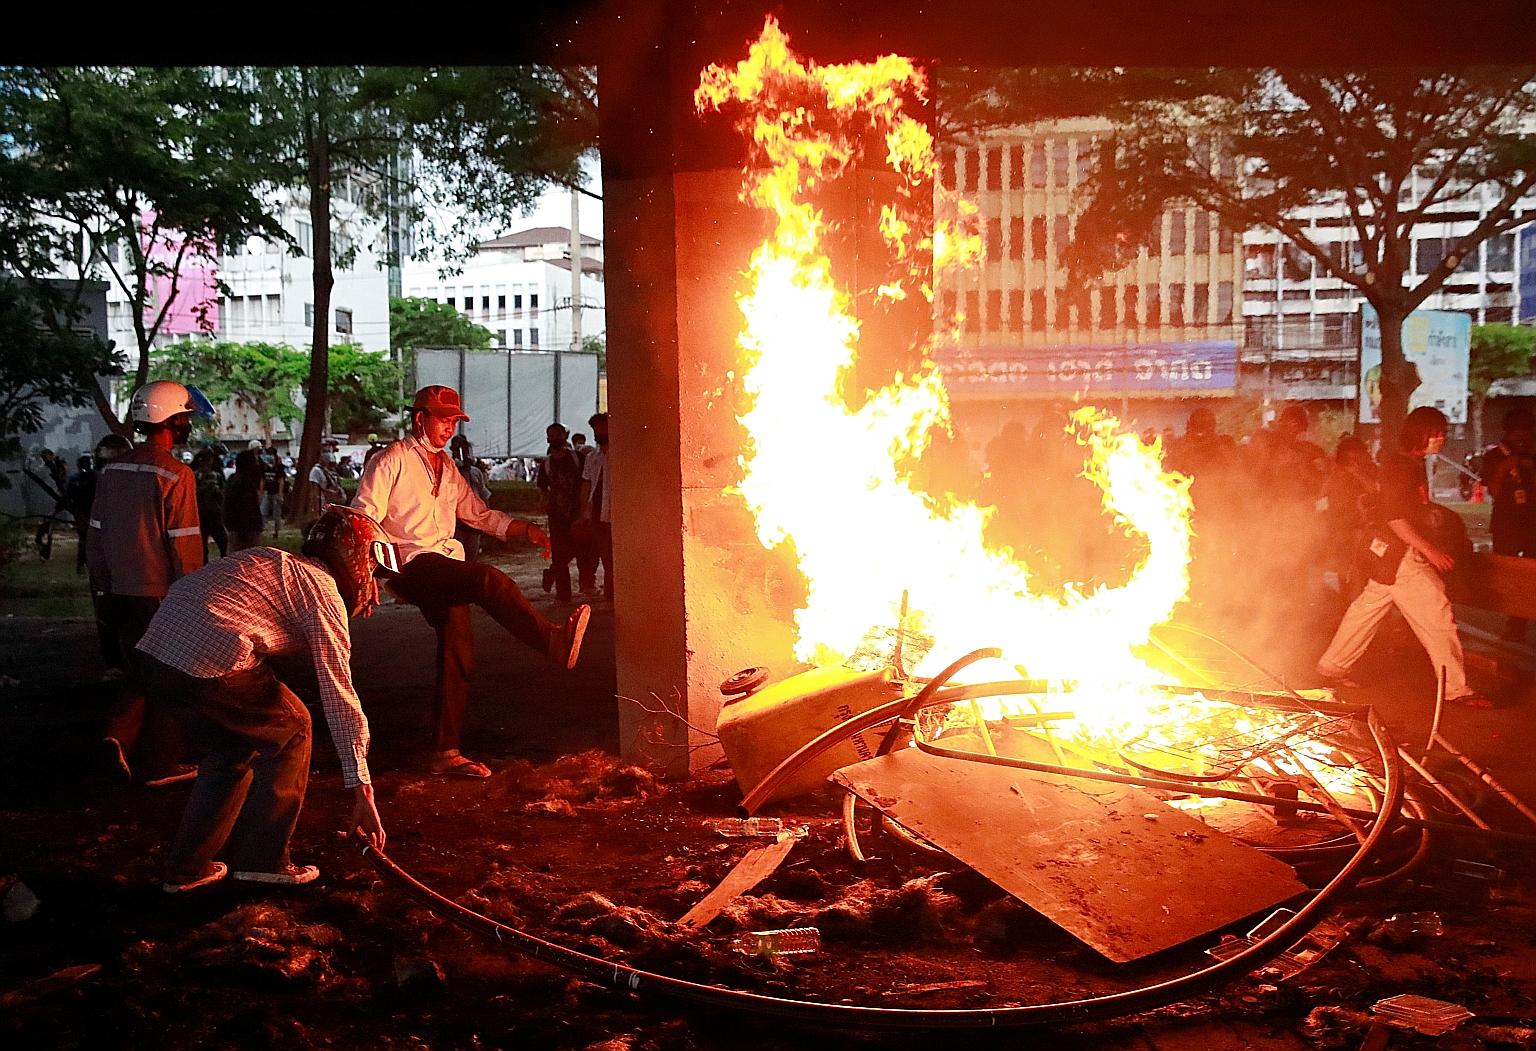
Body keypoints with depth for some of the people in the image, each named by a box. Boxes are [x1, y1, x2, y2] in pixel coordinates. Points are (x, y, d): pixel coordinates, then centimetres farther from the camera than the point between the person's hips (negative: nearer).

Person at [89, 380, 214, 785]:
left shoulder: (113, 469, 5)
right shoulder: (176, 475, -15)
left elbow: (96, 536, 11)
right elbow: (185, 544, -15)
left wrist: (105, 586, 20)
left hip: (122, 592, 6)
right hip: (162, 594, -6)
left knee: (140, 672, 20)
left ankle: (120, 732, 0)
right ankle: (161, 764, 13)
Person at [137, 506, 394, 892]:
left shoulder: (274, 562, 27)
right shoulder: (323, 588, 3)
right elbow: (340, 698, -1)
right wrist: (362, 790, 2)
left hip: (156, 652, 8)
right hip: (212, 661, -8)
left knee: (231, 749, 26)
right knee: (290, 731, 13)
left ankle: (186, 867, 31)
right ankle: (263, 859, 16)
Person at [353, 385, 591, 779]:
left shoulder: (448, 469, 25)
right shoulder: (392, 461, 3)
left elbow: (480, 514, 27)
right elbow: (363, 518, -7)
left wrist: (526, 529, 11)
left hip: (445, 572, 7)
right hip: (412, 564, -7)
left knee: (458, 651, -3)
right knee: (489, 579, -31)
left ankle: (446, 752, 2)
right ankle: (554, 641, -39)